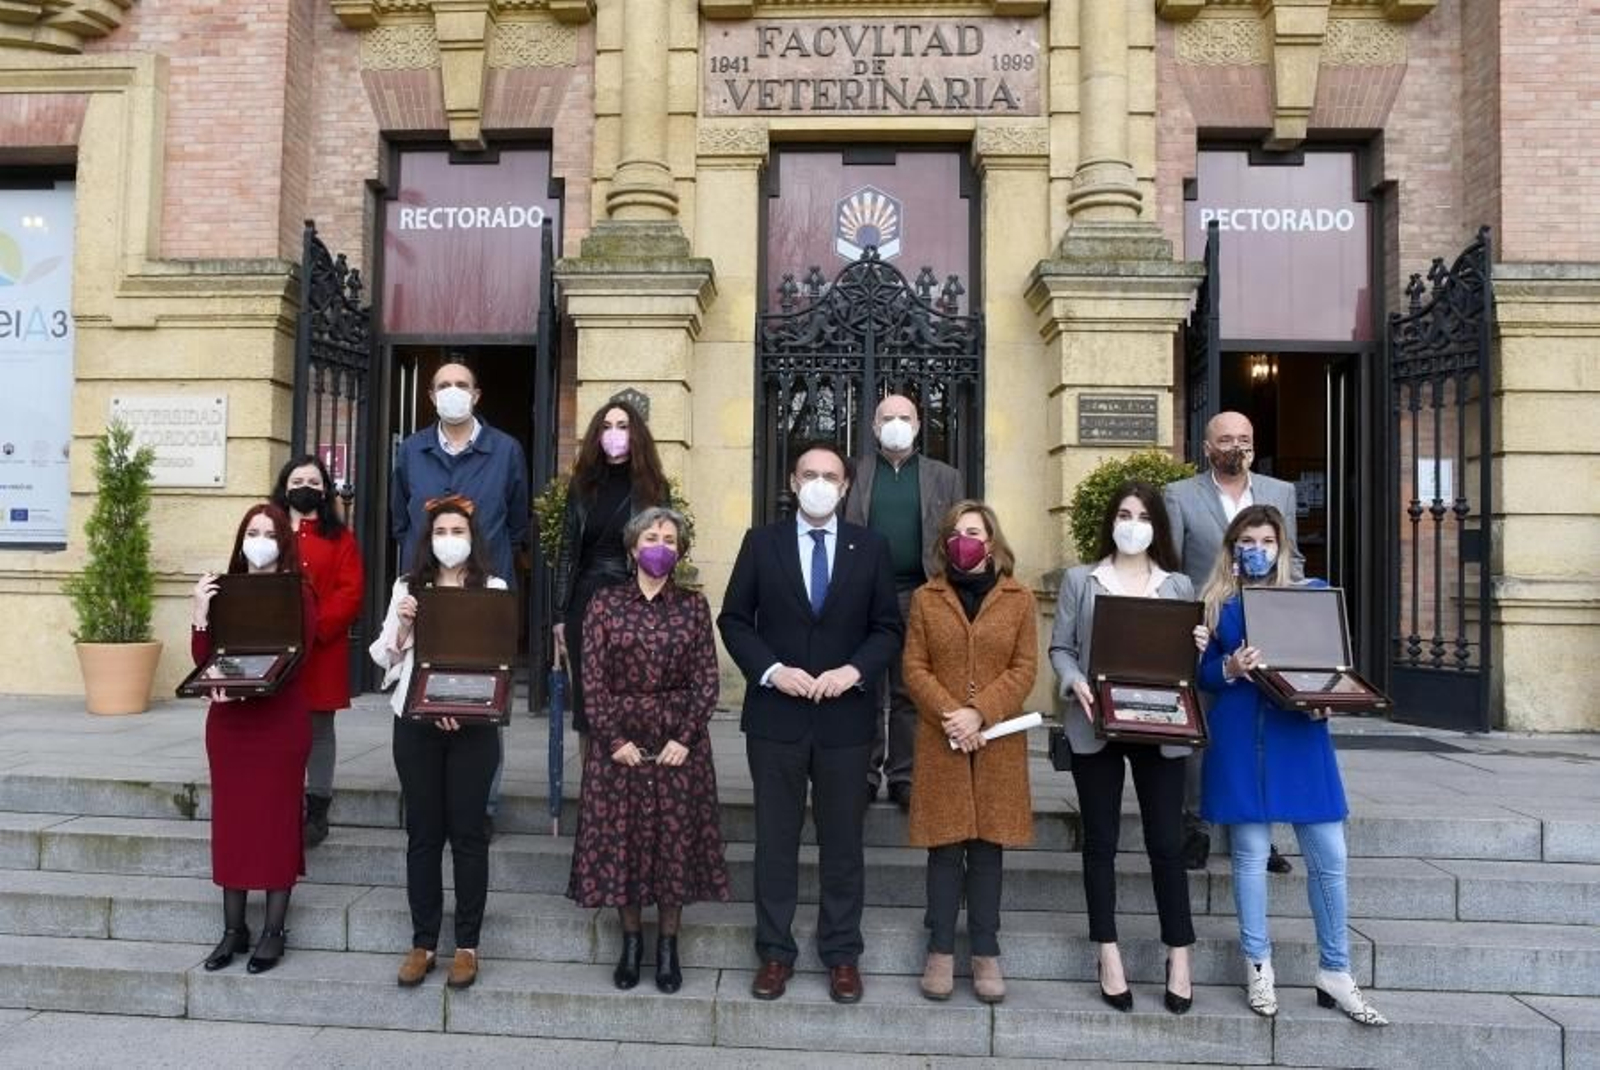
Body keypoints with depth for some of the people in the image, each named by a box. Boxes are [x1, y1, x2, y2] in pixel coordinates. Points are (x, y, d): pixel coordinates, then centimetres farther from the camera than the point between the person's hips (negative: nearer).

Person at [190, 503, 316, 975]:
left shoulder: (298, 594, -4)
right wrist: (200, 615, -12)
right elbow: (203, 660, 2)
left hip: (280, 723, -4)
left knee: (276, 822, 3)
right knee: (230, 821, 9)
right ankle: (233, 928, 22)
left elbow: (294, 662, -12)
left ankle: (274, 932, 14)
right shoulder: (223, 591, 7)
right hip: (228, 722, 4)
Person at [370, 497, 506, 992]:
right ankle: (422, 942, 18)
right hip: (415, 722, 2)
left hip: (472, 724, -2)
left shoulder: (493, 588, 2)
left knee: (467, 831, 3)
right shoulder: (407, 587, 10)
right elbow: (384, 657, 10)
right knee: (422, 832, 8)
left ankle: (467, 945, 14)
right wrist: (403, 623, -9)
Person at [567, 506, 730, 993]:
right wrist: (614, 739, -10)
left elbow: (706, 679, 0)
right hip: (619, 740, 0)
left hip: (679, 742, 0)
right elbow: (593, 679, -2)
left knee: (676, 838, 5)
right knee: (620, 837, 6)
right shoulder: (605, 604, 1)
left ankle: (668, 946, 19)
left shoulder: (693, 605, 3)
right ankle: (631, 941, 23)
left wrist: (685, 738, -10)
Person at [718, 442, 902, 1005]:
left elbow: (888, 627, 4)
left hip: (845, 716, 0)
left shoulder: (870, 547, 4)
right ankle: (775, 953, 21)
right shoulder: (761, 542, 3)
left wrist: (855, 670, -13)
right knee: (775, 839, 9)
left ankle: (842, 956, 22)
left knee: (842, 841, 9)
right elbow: (734, 619, 2)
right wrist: (771, 670, -12)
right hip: (775, 714, 0)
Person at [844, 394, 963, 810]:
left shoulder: (944, 478, 11)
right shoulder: (854, 475, 9)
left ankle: (904, 776, 13)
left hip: (919, 596, 1)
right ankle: (864, 774, 12)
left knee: (911, 692, 5)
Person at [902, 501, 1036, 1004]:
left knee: (988, 847, 6)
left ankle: (986, 953, 15)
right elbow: (914, 669, 1)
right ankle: (941, 950, 13)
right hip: (940, 742, 0)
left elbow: (1025, 670, -1)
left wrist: (980, 713, -13)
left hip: (998, 742, 0)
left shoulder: (1018, 598, 5)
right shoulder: (925, 598, 6)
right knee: (945, 847, 3)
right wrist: (950, 714, -13)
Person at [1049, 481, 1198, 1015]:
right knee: (1100, 842, 6)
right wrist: (1076, 683, -16)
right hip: (1096, 726, -1)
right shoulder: (1080, 579, 5)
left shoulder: (1178, 585, 10)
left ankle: (1179, 956, 16)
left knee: (1167, 842, 3)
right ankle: (1109, 955, 18)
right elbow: (1060, 647, 3)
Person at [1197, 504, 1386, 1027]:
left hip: (1300, 733, 1)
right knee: (1250, 855, 5)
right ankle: (1258, 968, 18)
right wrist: (1230, 669, -17)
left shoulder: (1312, 594, 7)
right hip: (1240, 739, -1)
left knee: (1329, 857, 2)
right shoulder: (1217, 601, 5)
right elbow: (1203, 672, 4)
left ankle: (1335, 973, 16)